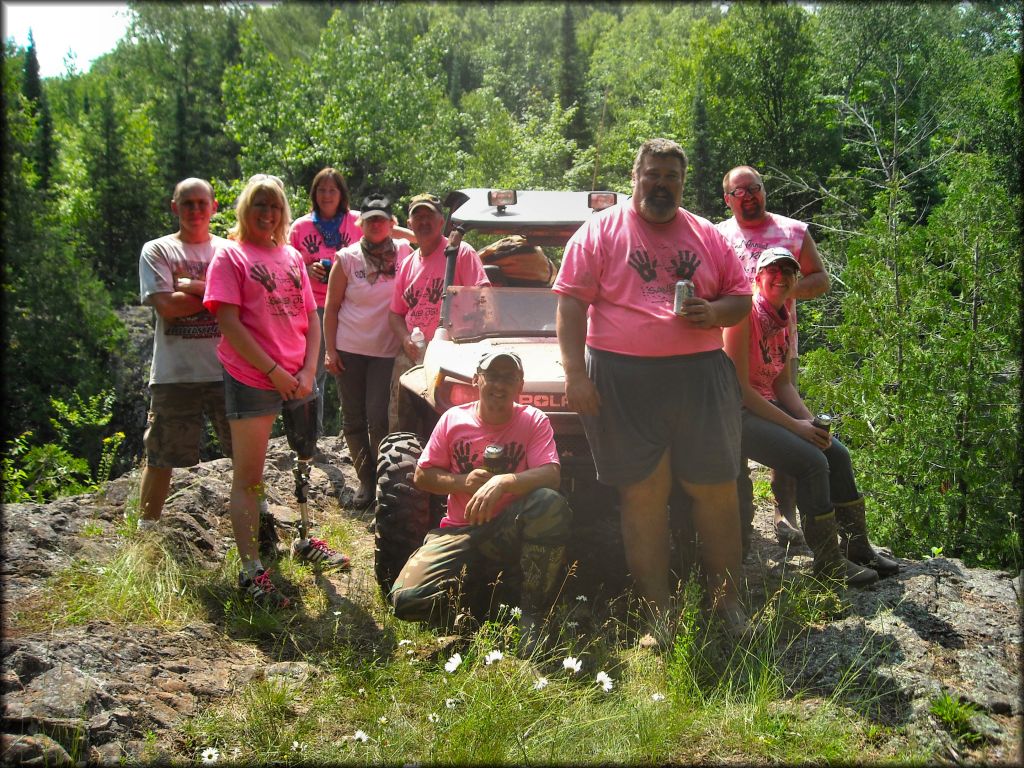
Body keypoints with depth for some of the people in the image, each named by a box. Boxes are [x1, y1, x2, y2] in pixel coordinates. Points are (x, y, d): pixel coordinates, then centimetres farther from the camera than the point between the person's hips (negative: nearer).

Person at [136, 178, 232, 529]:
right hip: (175, 374, -2)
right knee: (160, 457, 5)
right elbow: (166, 306, -10)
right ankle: (145, 531, 17)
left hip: (227, 369, 2)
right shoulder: (157, 251, 4)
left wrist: (192, 285, -10)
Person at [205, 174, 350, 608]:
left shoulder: (293, 257, 15)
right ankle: (250, 570, 0)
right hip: (251, 381, -6)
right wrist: (274, 371, -14)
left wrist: (308, 370, -2)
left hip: (299, 380, 6)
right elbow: (229, 323, -11)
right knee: (248, 477, -2)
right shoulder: (230, 256, -2)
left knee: (305, 465, 17)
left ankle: (306, 542, 34)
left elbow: (311, 318, 13)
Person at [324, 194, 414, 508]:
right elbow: (331, 308, 2)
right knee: (353, 419, 7)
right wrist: (329, 350, -3)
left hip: (387, 351, -1)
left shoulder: (404, 252, 2)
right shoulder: (347, 258, 0)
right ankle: (365, 479, 20)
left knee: (378, 418, -6)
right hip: (349, 350, 1)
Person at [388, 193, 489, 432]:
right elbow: (395, 313, 20)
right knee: (399, 424, 6)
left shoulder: (461, 252, 0)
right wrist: (407, 340, -1)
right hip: (411, 355, 6)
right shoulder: (408, 264, 18)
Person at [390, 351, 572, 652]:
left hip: (513, 531, -1)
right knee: (406, 600, -23)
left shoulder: (534, 420, -3)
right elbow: (421, 476, 7)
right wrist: (462, 482, -13)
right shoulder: (453, 419, 2)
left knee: (550, 503, -36)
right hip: (460, 532, 1)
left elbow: (551, 475, -18)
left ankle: (532, 615, -22)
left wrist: (504, 482, -37)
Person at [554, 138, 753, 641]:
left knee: (717, 490, 4)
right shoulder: (600, 231, 4)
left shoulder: (708, 237, 14)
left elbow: (740, 298, 18)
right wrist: (575, 373, -11)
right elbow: (571, 302, -1)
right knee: (642, 496, 2)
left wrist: (714, 312, -6)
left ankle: (727, 604, 18)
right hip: (623, 381, -2)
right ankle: (657, 615, 12)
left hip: (701, 375, 3)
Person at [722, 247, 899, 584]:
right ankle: (828, 560, -8)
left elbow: (783, 383, 11)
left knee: (837, 454, -3)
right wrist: (795, 426, -19)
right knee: (813, 461, -21)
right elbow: (740, 386, -20)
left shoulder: (785, 319, 9)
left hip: (768, 405, 8)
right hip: (739, 413, -8)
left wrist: (811, 421, -6)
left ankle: (858, 547, 10)